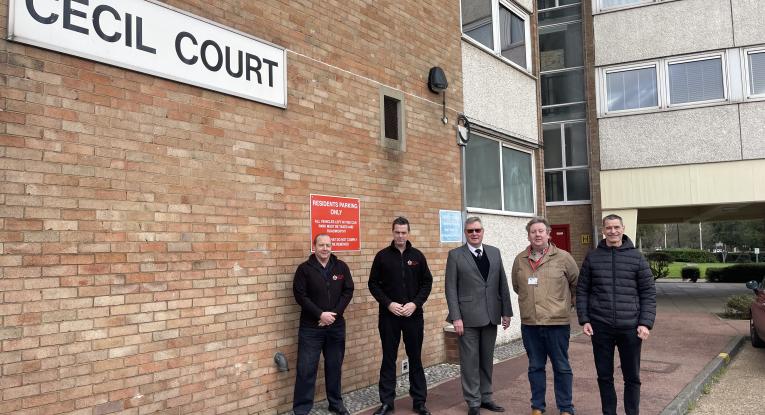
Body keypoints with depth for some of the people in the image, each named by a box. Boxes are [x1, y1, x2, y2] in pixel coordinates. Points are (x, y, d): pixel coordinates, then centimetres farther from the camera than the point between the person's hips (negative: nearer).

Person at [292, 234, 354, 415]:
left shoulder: (341, 267, 3)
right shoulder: (305, 268, -5)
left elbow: (348, 291, 2)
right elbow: (300, 295, -10)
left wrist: (334, 313, -10)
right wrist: (320, 314, -16)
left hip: (336, 326, 3)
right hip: (310, 327, -3)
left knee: (334, 366, 13)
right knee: (306, 369, 0)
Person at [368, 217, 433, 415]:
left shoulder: (417, 255, 3)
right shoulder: (382, 256, 0)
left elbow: (427, 282, 4)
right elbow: (373, 284, 1)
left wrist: (415, 303, -9)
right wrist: (389, 304, -12)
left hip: (414, 315, 1)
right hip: (389, 316, -1)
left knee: (415, 358, 8)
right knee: (389, 358, 6)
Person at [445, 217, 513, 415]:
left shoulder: (494, 252, 9)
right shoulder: (455, 255, -2)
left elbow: (503, 284, 10)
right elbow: (451, 288, -6)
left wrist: (506, 312, 5)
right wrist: (456, 317, -12)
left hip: (491, 315, 4)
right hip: (468, 317, -4)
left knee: (487, 359, 12)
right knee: (470, 360, 2)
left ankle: (486, 397, 24)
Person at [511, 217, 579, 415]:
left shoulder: (563, 257, -3)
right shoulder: (520, 259, 5)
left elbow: (577, 283, 7)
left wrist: (569, 303, 10)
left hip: (557, 322, -2)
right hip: (529, 323, 3)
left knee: (562, 367, 7)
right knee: (535, 367, 12)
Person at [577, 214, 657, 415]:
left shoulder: (636, 257, 2)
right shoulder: (592, 257, 4)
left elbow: (648, 293, 2)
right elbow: (582, 290, 7)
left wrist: (646, 323, -7)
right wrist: (584, 320, -1)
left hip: (630, 327, -1)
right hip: (600, 327, 1)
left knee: (632, 377, 8)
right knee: (604, 376, 9)